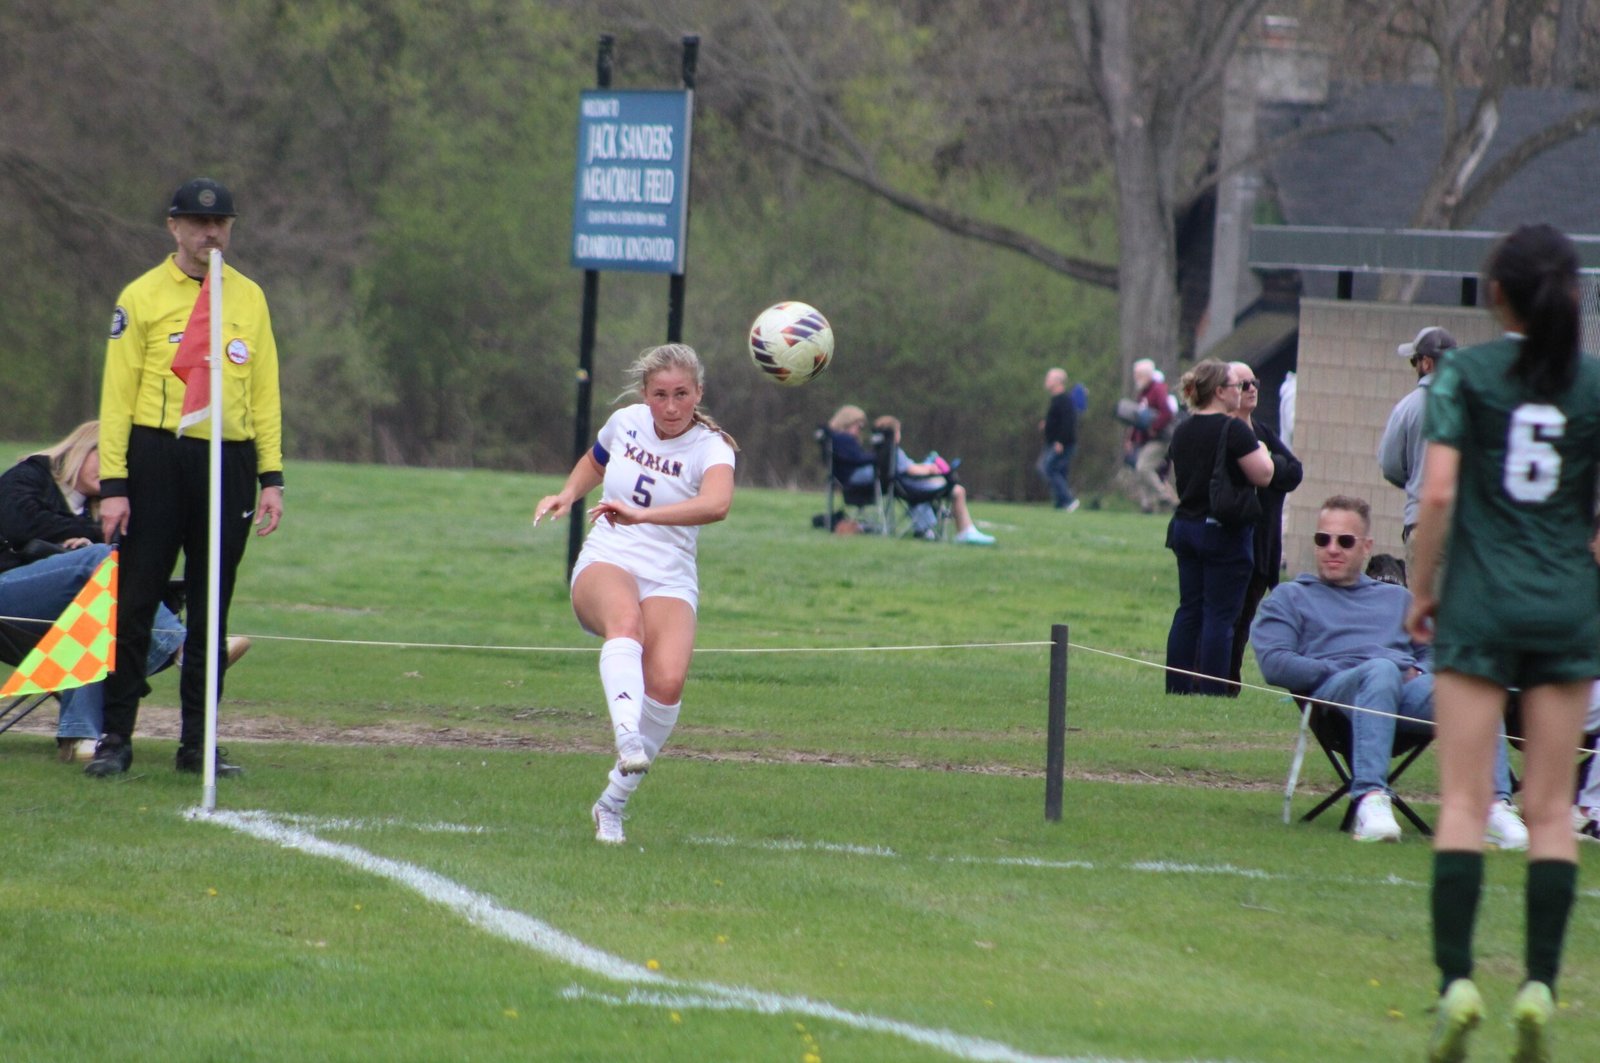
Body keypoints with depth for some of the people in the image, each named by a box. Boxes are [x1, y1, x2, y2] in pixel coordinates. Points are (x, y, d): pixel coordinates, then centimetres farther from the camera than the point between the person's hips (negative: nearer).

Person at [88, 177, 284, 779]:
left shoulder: (250, 299, 13)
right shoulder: (142, 297, 2)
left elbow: (264, 392, 13)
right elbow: (117, 395, -2)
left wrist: (271, 478, 5)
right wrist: (112, 485, -9)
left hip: (229, 464, 3)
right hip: (156, 459, -3)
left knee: (211, 613, 6)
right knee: (136, 604, -4)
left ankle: (197, 744, 11)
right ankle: (116, 738, 1)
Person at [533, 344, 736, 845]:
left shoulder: (711, 447, -6)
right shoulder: (626, 422, 8)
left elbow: (716, 504, -30)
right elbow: (595, 462, 33)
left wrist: (642, 515, -42)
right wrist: (567, 495, 12)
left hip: (670, 580, -1)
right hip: (604, 564, 1)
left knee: (668, 681, -28)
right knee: (626, 618, -37)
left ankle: (613, 804, -10)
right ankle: (627, 734, -63)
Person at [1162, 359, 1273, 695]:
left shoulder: (1182, 432, 9)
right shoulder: (1234, 430, -15)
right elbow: (1263, 476, -17)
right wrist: (1262, 452, 4)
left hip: (1186, 526, 7)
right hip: (1225, 532, -7)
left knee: (1188, 611, 11)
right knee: (1220, 615, -3)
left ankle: (1177, 688, 12)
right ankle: (1212, 692, -3)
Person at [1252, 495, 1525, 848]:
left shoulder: (1396, 598, 37)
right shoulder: (1291, 597, 27)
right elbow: (1274, 663, 10)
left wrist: (1420, 672, 1)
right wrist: (1337, 670, -2)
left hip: (1408, 686, 3)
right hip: (1332, 690, -3)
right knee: (1381, 670, -41)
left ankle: (1495, 807, -48)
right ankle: (1370, 801, -56)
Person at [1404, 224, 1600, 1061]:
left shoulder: (1466, 374, -4)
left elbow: (1438, 492, -10)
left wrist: (1420, 588, 1)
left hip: (1479, 605, -2)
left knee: (1463, 801, -1)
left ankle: (1457, 981, -11)